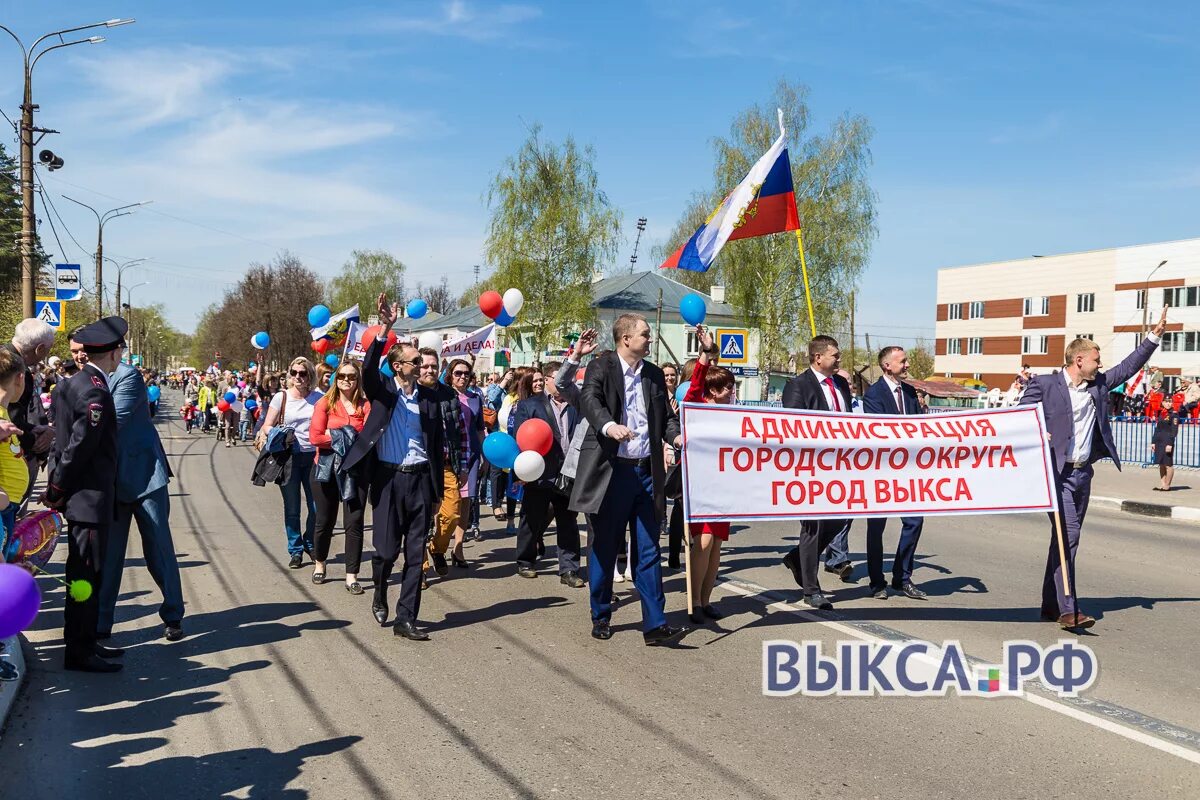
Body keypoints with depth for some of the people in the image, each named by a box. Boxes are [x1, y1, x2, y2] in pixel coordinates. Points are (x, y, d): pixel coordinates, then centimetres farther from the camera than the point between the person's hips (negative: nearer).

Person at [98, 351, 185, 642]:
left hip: (143, 474, -6)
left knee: (159, 549, 2)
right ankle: (100, 623, 17)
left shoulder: (128, 376, -13)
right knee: (107, 552, 9)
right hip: (109, 481, 6)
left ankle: (173, 616, 15)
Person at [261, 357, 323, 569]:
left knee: (317, 507, 3)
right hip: (289, 458, -1)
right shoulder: (281, 398, 1)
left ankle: (310, 542, 28)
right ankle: (295, 550, 19)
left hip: (313, 456, 1)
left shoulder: (318, 398, 5)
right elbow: (266, 427, 3)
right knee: (292, 509, 4)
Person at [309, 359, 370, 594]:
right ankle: (319, 563, 37)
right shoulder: (325, 403, -1)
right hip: (327, 469, 0)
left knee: (354, 522, -3)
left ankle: (351, 575, 6)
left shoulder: (365, 405, 0)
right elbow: (315, 437, -9)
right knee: (325, 521, 13)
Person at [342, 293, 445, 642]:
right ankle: (380, 595, 33)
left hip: (420, 479, 2)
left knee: (415, 554, 4)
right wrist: (384, 329, -32)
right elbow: (368, 368, -21)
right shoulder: (382, 391, 1)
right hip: (389, 478, -2)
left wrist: (436, 490, 6)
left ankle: (406, 619, 12)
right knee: (386, 548, 2)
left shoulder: (430, 398, 6)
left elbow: (437, 445, 8)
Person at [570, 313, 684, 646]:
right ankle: (601, 617, 24)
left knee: (648, 551, 4)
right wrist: (608, 426, -41)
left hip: (646, 472, 4)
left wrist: (676, 436, -8)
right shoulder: (601, 367, -3)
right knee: (604, 548, 8)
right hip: (610, 471, -4)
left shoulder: (654, 375, 14)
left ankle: (654, 624, 6)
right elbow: (589, 399, -21)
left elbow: (665, 415, 14)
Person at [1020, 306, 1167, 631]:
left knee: (1065, 538, 11)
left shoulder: (1098, 385, 13)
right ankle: (1068, 610, -16)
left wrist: (1154, 336, 14)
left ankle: (1051, 605, 19)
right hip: (1058, 472, -7)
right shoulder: (1044, 385, -5)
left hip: (1083, 473, 7)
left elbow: (1127, 368, 19)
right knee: (1067, 534, -15)